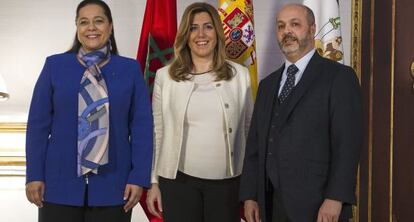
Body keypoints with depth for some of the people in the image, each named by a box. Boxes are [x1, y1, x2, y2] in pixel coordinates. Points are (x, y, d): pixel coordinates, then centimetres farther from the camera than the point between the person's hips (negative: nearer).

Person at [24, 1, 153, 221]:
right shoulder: (55, 65, 4)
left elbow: (142, 126, 1)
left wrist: (139, 177, -5)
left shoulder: (130, 69, 4)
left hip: (112, 185, 0)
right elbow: (38, 124, 2)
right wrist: (35, 175, -2)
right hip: (60, 184, 0)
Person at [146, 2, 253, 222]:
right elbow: (157, 132, 4)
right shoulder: (165, 76, 1)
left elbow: (250, 128, 8)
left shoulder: (240, 75, 2)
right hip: (178, 180, 0)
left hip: (227, 181, 1)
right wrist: (153, 181, 3)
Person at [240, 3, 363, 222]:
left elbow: (347, 143, -11)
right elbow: (255, 143, 13)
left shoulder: (339, 77, -3)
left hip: (317, 204, -5)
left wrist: (335, 199, -18)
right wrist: (249, 196, 6)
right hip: (271, 203, 5)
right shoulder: (268, 84, 15)